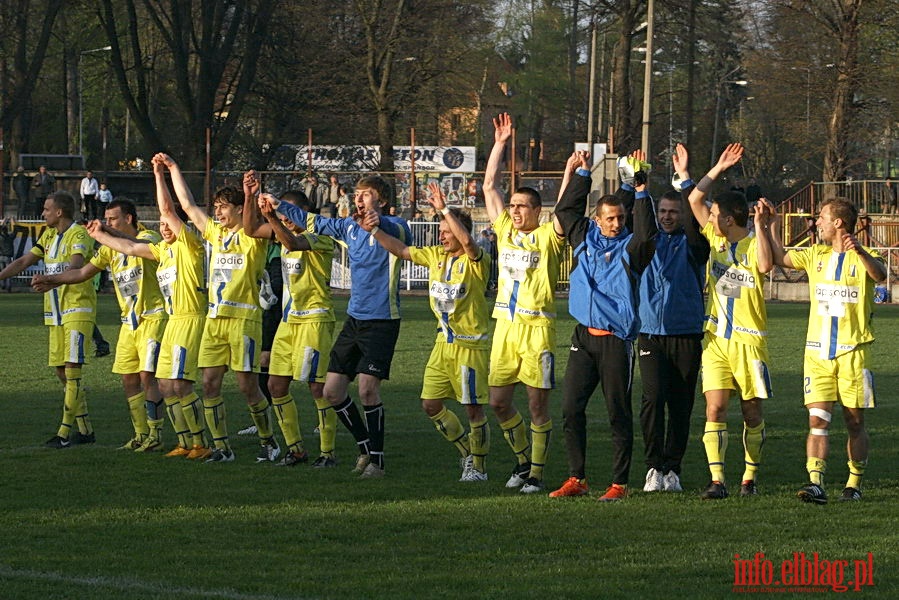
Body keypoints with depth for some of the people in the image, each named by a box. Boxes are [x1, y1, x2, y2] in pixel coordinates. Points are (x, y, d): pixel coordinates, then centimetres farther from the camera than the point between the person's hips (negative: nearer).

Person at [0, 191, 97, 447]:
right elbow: (25, 261, 21)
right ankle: (85, 430, 15)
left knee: (72, 369, -11)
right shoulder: (48, 236, 16)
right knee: (62, 372, 8)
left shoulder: (78, 234, -11)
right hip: (55, 313, 9)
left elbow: (76, 265, -28)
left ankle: (64, 433, -14)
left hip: (78, 309, -9)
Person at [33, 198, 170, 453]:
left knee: (147, 375, -13)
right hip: (130, 321, 8)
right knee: (128, 378, 6)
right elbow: (83, 272, 17)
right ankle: (141, 435, 15)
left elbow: (142, 246, -37)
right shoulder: (110, 248, 11)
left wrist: (109, 232, -46)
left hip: (153, 317, -8)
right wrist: (51, 279, 7)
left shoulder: (148, 237, -12)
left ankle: (156, 436, -7)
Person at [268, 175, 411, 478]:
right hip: (354, 319, 7)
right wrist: (279, 206, 22)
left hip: (382, 320, -7)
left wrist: (373, 221, -55)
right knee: (333, 390, 5)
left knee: (368, 389, -14)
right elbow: (315, 222, 26)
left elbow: (399, 233, -34)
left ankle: (376, 459, -1)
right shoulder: (350, 227, 11)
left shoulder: (393, 227, -10)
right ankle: (366, 447, 22)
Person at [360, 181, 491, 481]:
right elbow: (401, 250, 12)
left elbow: (467, 241, -34)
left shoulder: (475, 261, -13)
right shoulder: (435, 256, 7)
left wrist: (444, 209, -34)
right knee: (430, 404, 7)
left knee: (473, 408, -2)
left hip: (471, 344, -7)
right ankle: (467, 450, 25)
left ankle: (478, 466, 13)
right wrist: (374, 231, -2)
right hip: (444, 342, 7)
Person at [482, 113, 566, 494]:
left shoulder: (548, 236, 0)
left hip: (537, 326, -5)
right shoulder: (505, 230, 12)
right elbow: (489, 185, 15)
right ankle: (523, 458, 25)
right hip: (505, 324, 5)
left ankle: (537, 473, 5)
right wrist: (500, 144, 13)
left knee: (537, 404, -2)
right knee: (499, 402, 6)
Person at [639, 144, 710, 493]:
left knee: (681, 405, 2)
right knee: (653, 398, -12)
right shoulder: (649, 242, 13)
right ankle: (654, 467, -9)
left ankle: (672, 468, 9)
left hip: (686, 336, -1)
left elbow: (695, 219, -12)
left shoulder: (691, 244, 4)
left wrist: (685, 179, -20)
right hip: (651, 333, 1)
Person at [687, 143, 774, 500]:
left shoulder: (754, 244, -7)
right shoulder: (715, 239, 8)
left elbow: (765, 266, -29)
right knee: (715, 408, -8)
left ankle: (749, 478, 17)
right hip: (716, 337, 4)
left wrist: (760, 227, -28)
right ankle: (717, 481, -12)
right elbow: (694, 200, 12)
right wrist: (719, 169, 7)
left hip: (749, 339, -4)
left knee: (752, 412, 6)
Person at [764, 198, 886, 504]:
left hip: (853, 352, -3)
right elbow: (780, 258, 22)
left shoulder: (865, 257, -3)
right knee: (818, 419, -10)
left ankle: (854, 484, 14)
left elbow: (879, 275, -25)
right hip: (817, 350, 3)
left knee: (854, 422, 4)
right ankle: (816, 483, -19)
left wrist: (860, 252, -43)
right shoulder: (815, 255, 13)